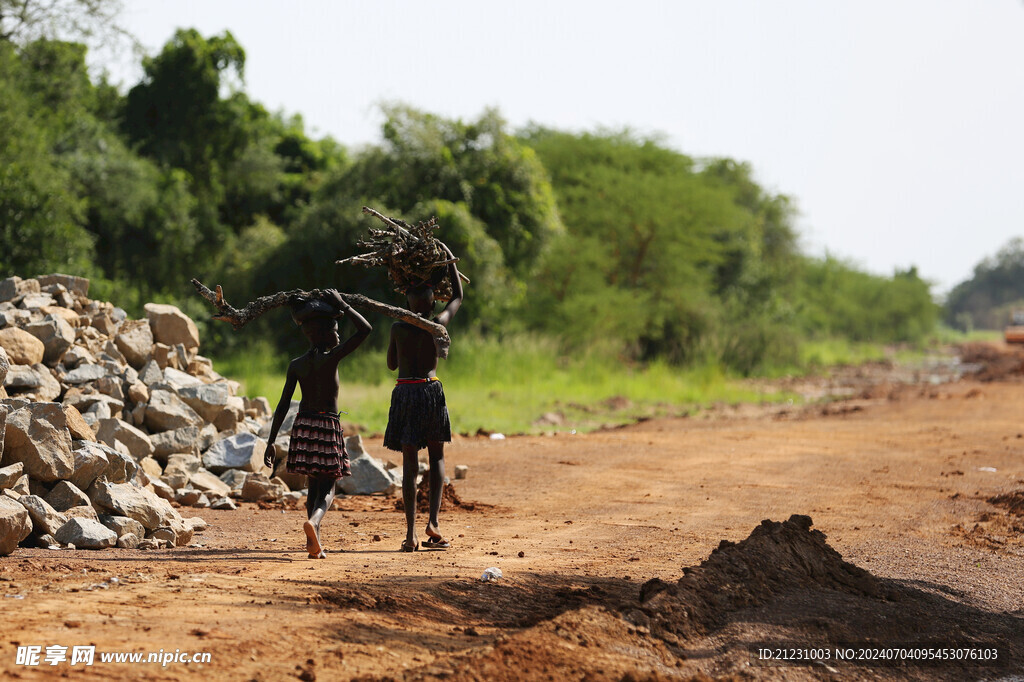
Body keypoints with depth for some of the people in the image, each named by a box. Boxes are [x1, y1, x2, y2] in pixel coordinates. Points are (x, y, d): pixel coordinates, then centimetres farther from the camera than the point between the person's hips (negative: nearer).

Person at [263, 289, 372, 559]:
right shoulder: (331, 357, -11)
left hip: (303, 425, 5)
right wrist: (343, 306, -2)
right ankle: (314, 521, -32)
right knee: (327, 487, -2)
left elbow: (283, 405, 1)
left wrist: (271, 442, 4)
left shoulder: (296, 365, 2)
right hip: (328, 426, -5)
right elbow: (365, 329, -11)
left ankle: (314, 539, 23)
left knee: (313, 484, 18)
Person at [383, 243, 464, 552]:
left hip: (404, 393, 0)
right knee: (437, 457, 14)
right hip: (431, 391, 0)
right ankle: (433, 521, -3)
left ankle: (411, 532, -3)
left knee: (410, 462, 2)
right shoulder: (439, 324, -2)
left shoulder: (398, 328, -1)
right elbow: (458, 297, 16)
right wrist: (450, 260, 22)